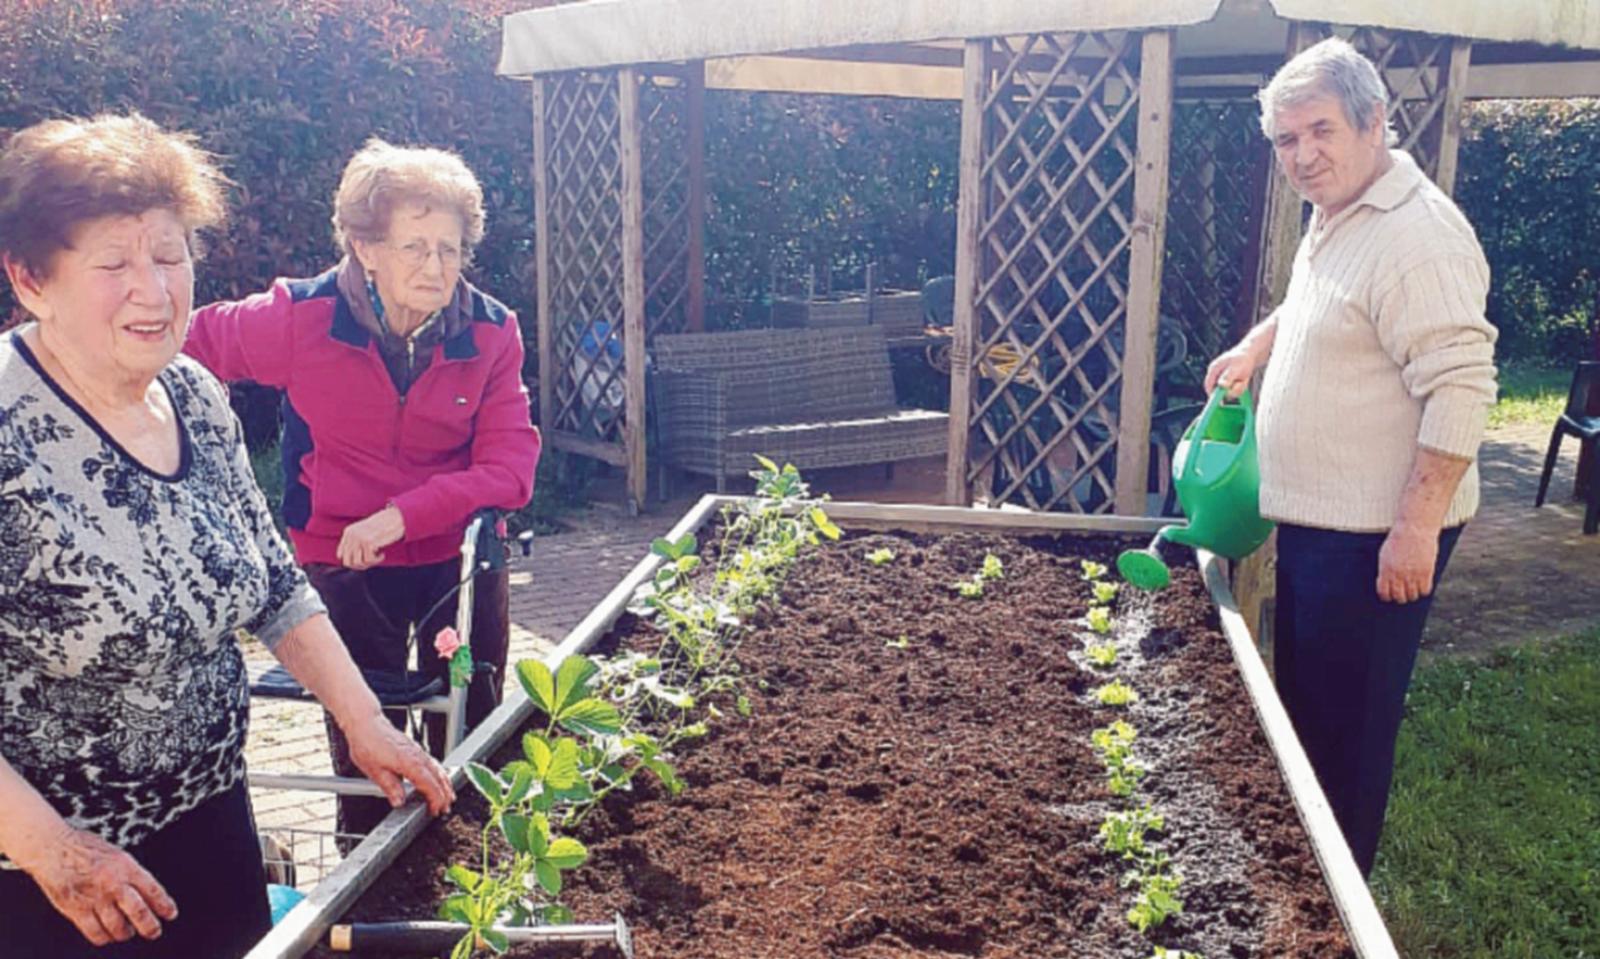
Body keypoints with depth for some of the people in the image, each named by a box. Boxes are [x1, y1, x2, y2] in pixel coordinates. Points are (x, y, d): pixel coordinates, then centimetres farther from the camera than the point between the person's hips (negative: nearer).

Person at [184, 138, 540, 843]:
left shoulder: (491, 333, -12)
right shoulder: (301, 319, -14)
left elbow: (510, 465, -16)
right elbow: (191, 347, 2)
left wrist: (404, 514, -26)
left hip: (461, 557, 1)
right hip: (344, 566, -1)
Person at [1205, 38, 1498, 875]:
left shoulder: (1418, 236, -21)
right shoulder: (1333, 220, 11)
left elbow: (1460, 390, -26)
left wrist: (1417, 527, -27)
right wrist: (1256, 345, 20)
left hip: (1379, 534, -10)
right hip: (1315, 517, 10)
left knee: (1345, 721, 2)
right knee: (1299, 701, 21)